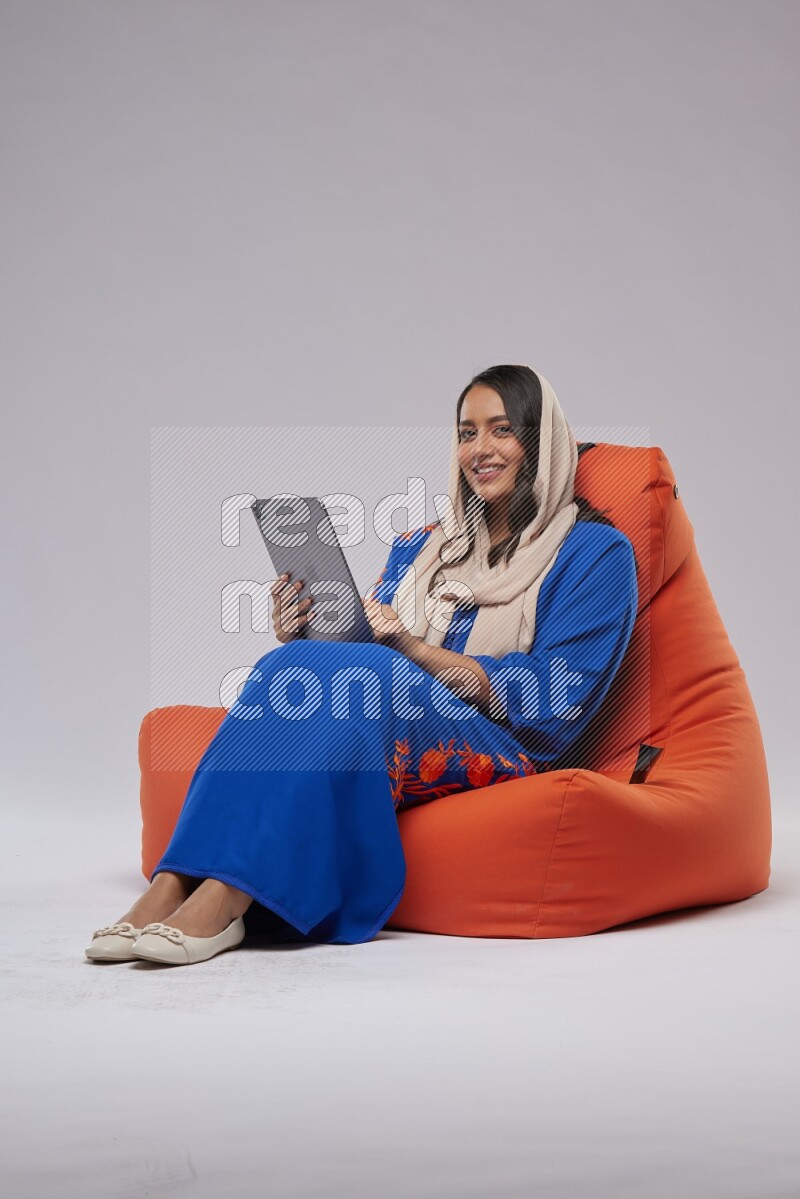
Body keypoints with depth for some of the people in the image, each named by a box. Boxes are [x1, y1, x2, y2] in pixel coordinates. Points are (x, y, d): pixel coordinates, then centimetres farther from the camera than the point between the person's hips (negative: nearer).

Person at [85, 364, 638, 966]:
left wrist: (414, 649, -15)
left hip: (500, 753, -4)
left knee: (361, 679, -33)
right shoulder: (420, 546, 23)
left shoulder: (594, 551, 5)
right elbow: (368, 647, 15)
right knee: (299, 671, -27)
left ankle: (222, 900, -40)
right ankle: (176, 884, -37)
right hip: (396, 735, 5)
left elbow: (558, 701, -7)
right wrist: (301, 642, -7)